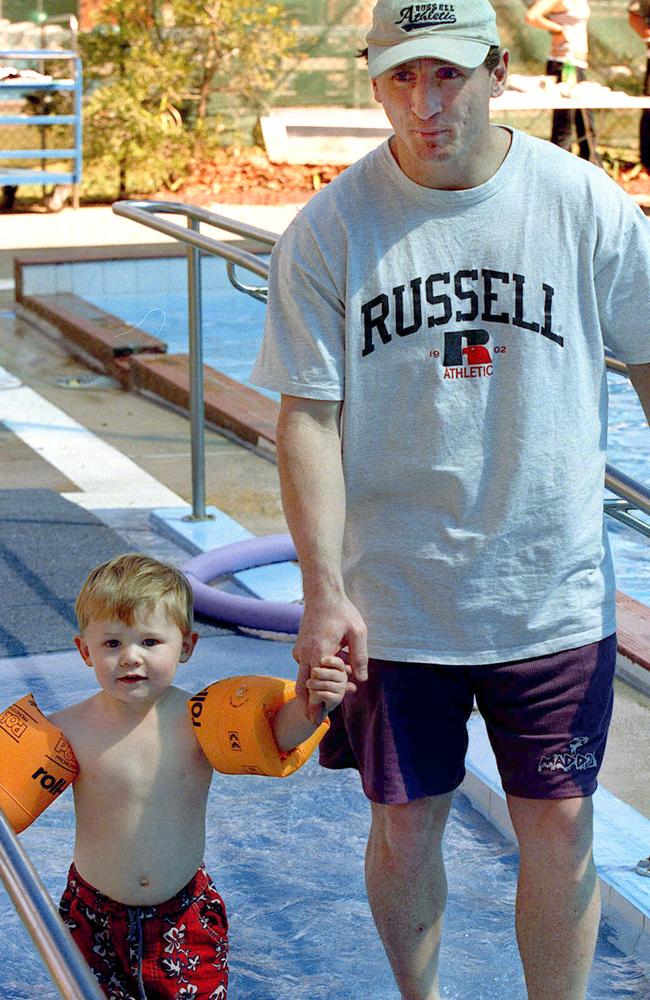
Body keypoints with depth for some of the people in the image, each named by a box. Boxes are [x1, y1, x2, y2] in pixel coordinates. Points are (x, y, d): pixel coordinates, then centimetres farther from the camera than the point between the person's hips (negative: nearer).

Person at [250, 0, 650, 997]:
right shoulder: (328, 231, -7)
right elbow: (309, 417, -7)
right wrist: (324, 592, -14)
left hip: (556, 590, 0)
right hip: (394, 596, 0)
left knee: (559, 829, 6)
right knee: (404, 825, 12)